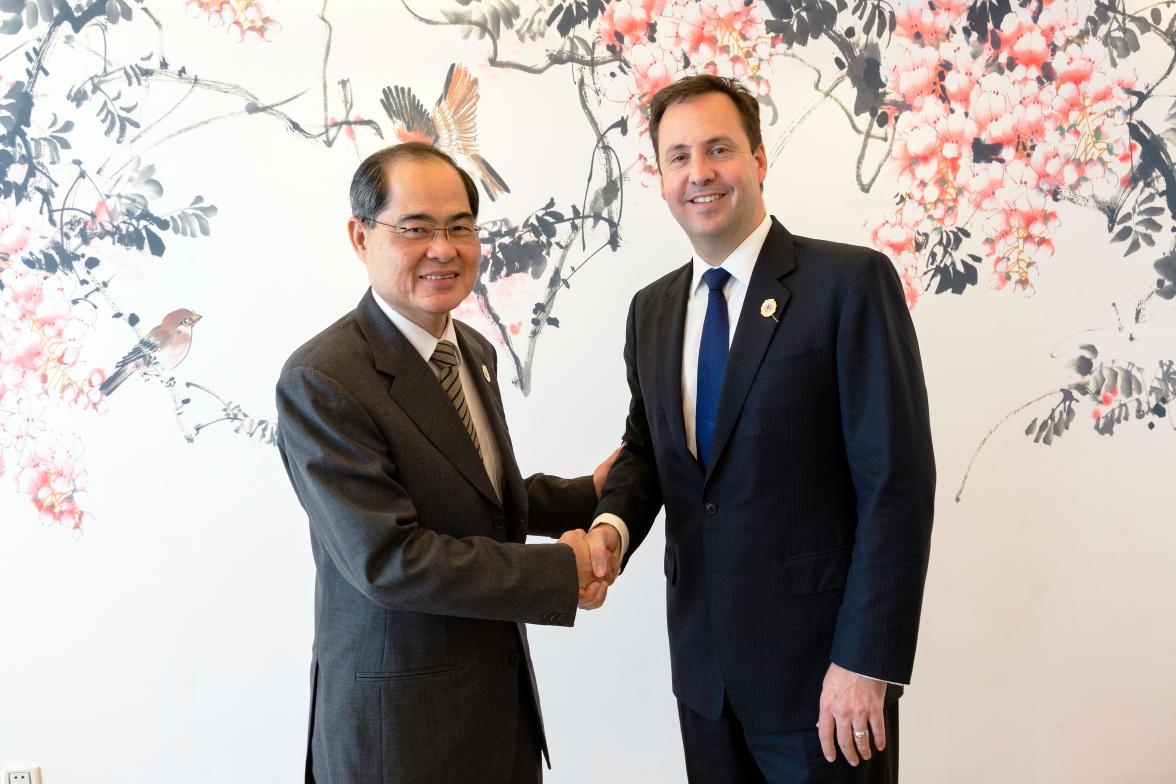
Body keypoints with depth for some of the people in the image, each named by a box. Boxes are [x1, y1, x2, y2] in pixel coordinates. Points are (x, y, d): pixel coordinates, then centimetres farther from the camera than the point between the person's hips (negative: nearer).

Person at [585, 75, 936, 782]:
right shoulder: (651, 310, 7)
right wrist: (613, 524, -7)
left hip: (822, 665, -5)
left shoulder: (851, 281, -11)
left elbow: (897, 479, -14)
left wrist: (866, 662, -17)